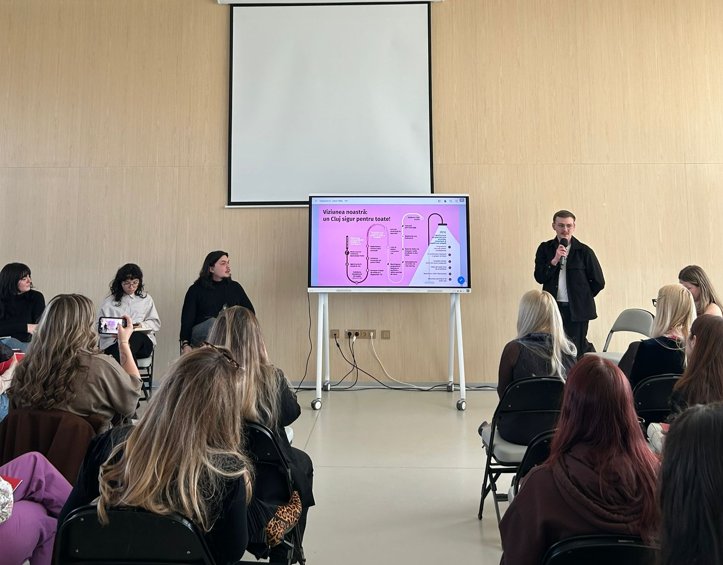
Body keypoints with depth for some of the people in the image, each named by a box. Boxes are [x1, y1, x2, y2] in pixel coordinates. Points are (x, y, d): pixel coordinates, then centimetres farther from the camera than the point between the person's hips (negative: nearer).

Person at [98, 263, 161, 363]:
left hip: (142, 340, 1)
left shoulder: (146, 299, 20)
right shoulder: (109, 302, 16)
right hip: (114, 341, -1)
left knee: (135, 336, -38)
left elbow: (156, 323, 16)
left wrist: (142, 325, -7)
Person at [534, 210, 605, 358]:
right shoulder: (545, 249, 4)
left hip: (577, 310, -2)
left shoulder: (584, 251, -2)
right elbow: (539, 277, -5)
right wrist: (555, 260, -15)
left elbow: (598, 282, 3)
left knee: (575, 352, 2)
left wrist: (582, 297, 7)